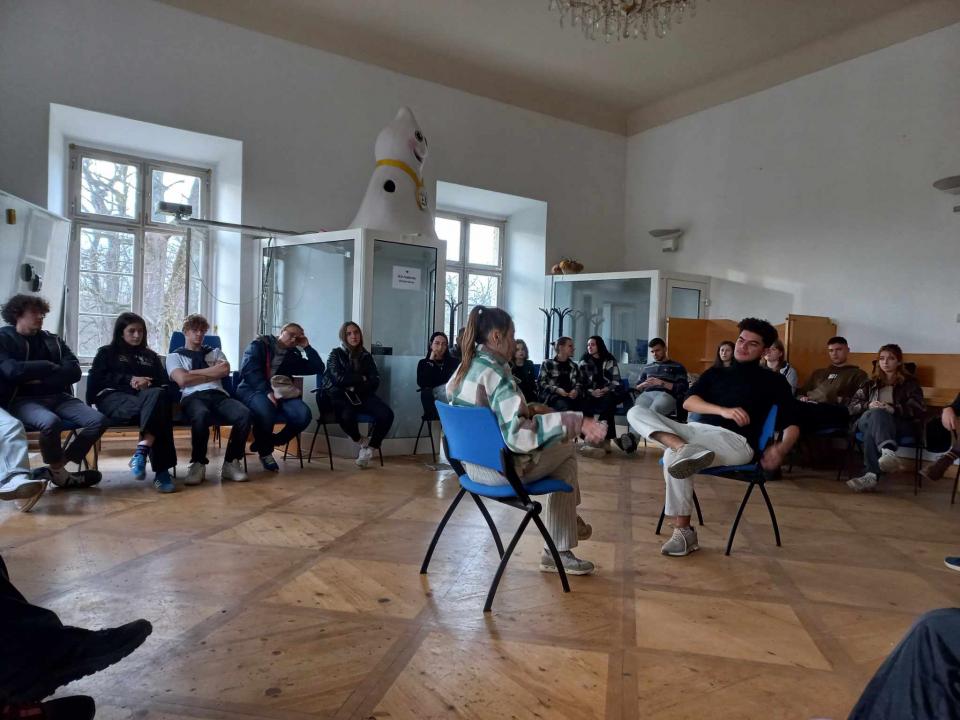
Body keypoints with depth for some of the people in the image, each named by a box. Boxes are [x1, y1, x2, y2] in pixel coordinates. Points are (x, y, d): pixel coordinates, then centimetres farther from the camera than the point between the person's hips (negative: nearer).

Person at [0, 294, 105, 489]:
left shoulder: (53, 341, 18)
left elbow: (74, 371, 3)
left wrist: (41, 379, -9)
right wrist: (51, 367, -3)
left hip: (57, 397, 5)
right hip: (22, 400, -5)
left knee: (98, 421, -20)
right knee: (51, 421, -38)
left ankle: (59, 464, -3)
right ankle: (58, 472, -12)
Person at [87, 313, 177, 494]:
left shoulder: (151, 356, 33)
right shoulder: (107, 352, 26)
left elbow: (165, 383, 18)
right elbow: (97, 379, 7)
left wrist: (147, 383, -5)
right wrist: (129, 380, -5)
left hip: (145, 399, 3)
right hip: (113, 399, -3)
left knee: (158, 394, -39)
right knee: (156, 406, -38)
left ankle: (142, 450, -48)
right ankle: (161, 469, -46)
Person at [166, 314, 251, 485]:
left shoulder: (215, 352, 31)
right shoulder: (175, 356, 21)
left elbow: (225, 370, 7)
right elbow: (182, 380, 0)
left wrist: (193, 372, 5)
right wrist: (212, 374, 6)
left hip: (218, 395, 3)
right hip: (193, 397, -3)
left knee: (244, 414, -32)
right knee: (201, 415, -42)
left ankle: (230, 463, -18)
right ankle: (198, 463, -21)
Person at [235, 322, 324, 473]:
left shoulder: (293, 356, 20)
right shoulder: (259, 345, 5)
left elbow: (318, 368, 12)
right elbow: (249, 370, -10)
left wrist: (306, 347, 9)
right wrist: (267, 392, -21)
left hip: (280, 393, 5)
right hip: (253, 390, -5)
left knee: (304, 415, -25)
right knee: (266, 411, -39)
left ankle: (267, 443, -2)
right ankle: (265, 451, -9)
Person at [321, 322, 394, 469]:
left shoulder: (366, 356, 13)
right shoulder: (335, 354, 4)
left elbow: (375, 381, 4)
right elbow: (339, 379, -10)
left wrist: (355, 387, -11)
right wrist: (362, 378, -1)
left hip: (362, 396, 3)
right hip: (341, 396, -3)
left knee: (386, 414, -25)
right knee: (347, 416, -39)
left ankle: (370, 448, -5)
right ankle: (362, 442, -6)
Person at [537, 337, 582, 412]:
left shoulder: (574, 366, 24)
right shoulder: (547, 364, 9)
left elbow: (579, 384, 16)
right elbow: (541, 383, 1)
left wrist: (576, 391, -9)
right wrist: (557, 390, -14)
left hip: (571, 396, 4)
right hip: (551, 395, -4)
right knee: (565, 406, -36)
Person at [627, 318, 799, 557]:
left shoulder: (774, 381, 15)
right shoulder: (715, 372, 24)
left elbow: (792, 425, 7)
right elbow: (688, 402, 8)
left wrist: (781, 448, -16)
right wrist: (724, 411, -11)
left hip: (736, 440, -5)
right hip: (696, 430, 6)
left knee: (673, 457, -36)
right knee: (636, 413, -18)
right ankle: (684, 448, -39)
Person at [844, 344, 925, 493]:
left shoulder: (909, 382, 18)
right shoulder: (871, 383, 26)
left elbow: (919, 410, 2)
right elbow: (851, 407, 16)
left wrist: (893, 409, -16)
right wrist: (868, 405, -7)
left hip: (900, 424, -2)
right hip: (867, 420, 2)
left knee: (878, 414, -38)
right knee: (875, 414, -36)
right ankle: (889, 453, -65)